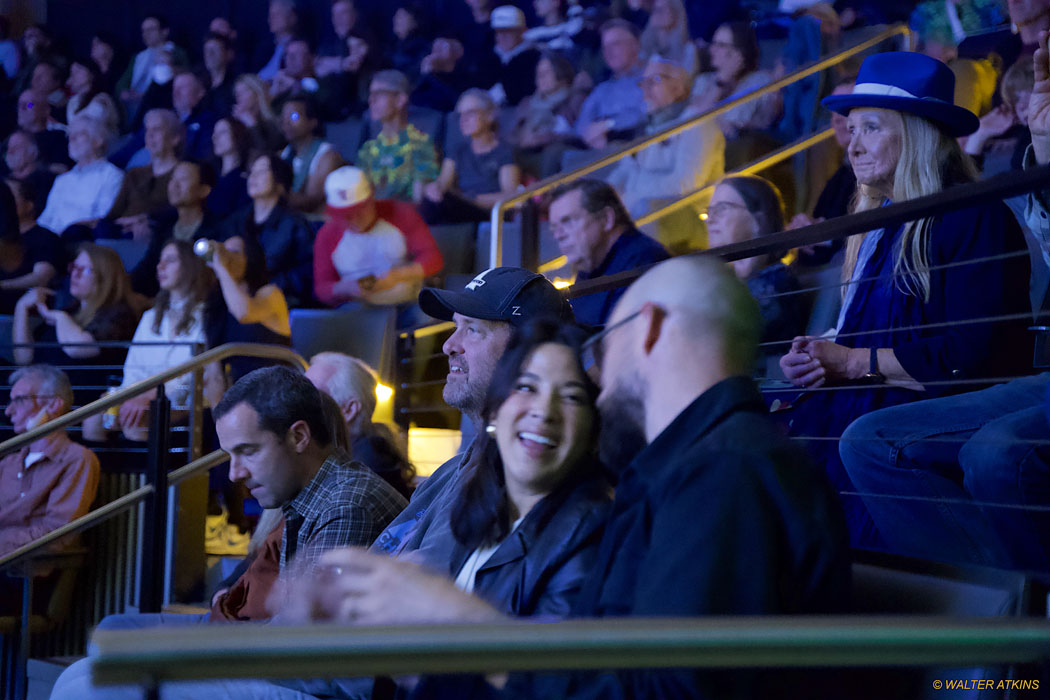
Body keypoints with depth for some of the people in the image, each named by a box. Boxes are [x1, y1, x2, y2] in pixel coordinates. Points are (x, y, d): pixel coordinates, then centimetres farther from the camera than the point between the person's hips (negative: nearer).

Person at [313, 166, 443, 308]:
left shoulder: (401, 214, -1)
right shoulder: (326, 236, 2)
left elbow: (434, 258, -4)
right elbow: (321, 288, 4)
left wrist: (398, 276, -22)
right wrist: (345, 288, -20)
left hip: (408, 305, 0)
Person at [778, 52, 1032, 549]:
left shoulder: (978, 219, -5)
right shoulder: (878, 225, 21)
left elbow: (968, 356, -15)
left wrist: (853, 362, -10)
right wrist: (812, 361, 0)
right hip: (861, 404, 8)